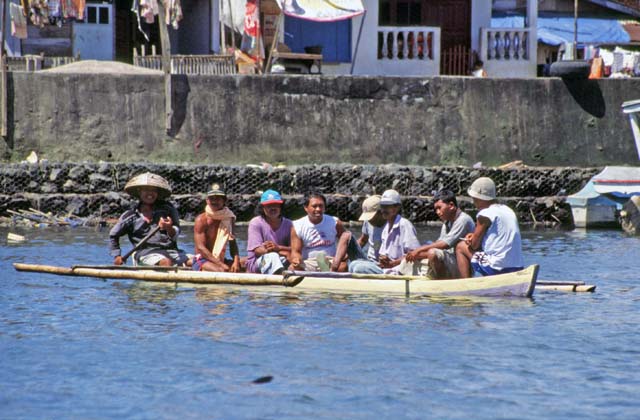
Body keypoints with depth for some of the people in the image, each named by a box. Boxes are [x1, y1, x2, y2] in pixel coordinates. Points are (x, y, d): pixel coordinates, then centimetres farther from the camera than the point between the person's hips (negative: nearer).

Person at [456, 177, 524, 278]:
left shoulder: (485, 214, -9)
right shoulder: (508, 210, 16)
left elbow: (474, 245, -5)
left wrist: (470, 240, 18)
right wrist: (475, 237, 13)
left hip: (498, 268, -8)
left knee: (461, 247, 9)